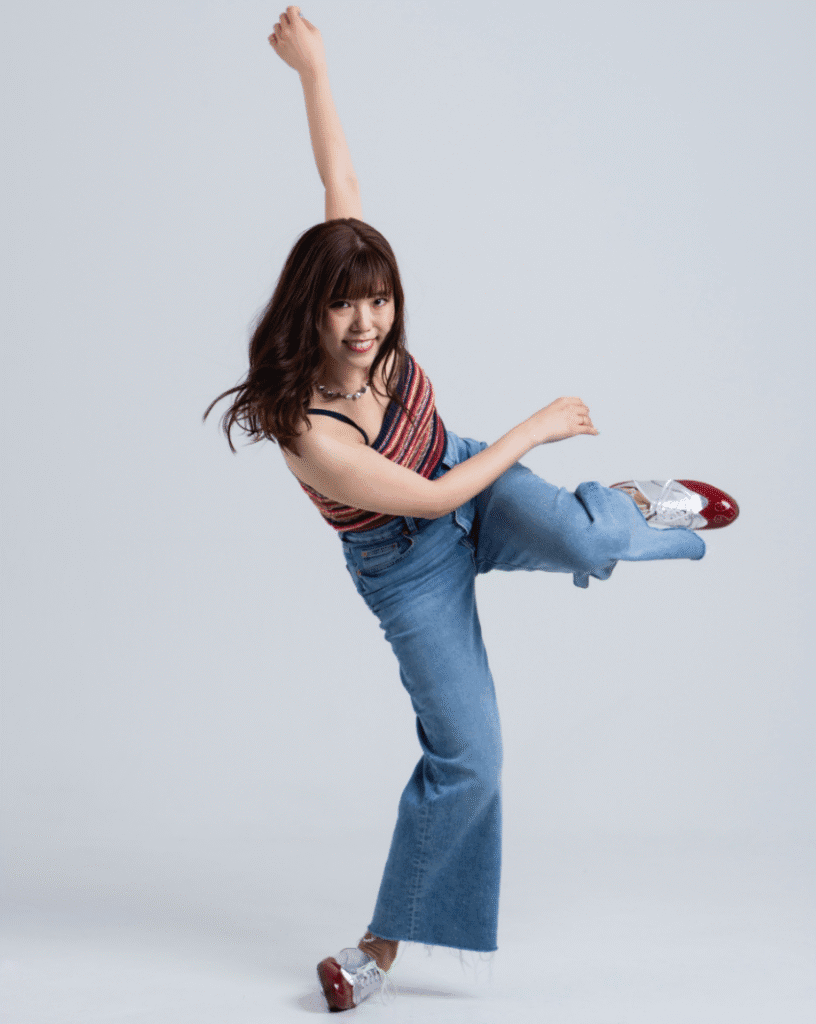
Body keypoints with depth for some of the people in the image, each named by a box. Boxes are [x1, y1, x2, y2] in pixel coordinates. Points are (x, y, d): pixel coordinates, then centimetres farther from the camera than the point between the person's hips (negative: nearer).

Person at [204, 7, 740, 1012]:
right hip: (407, 567, -4)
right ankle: (384, 941, 12)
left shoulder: (375, 335, -21)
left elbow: (340, 180, -12)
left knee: (581, 541, -31)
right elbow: (430, 499, -26)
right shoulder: (308, 436, -35)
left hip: (472, 483, 4)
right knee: (466, 758, -7)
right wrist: (532, 429, -16)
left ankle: (639, 504, 8)